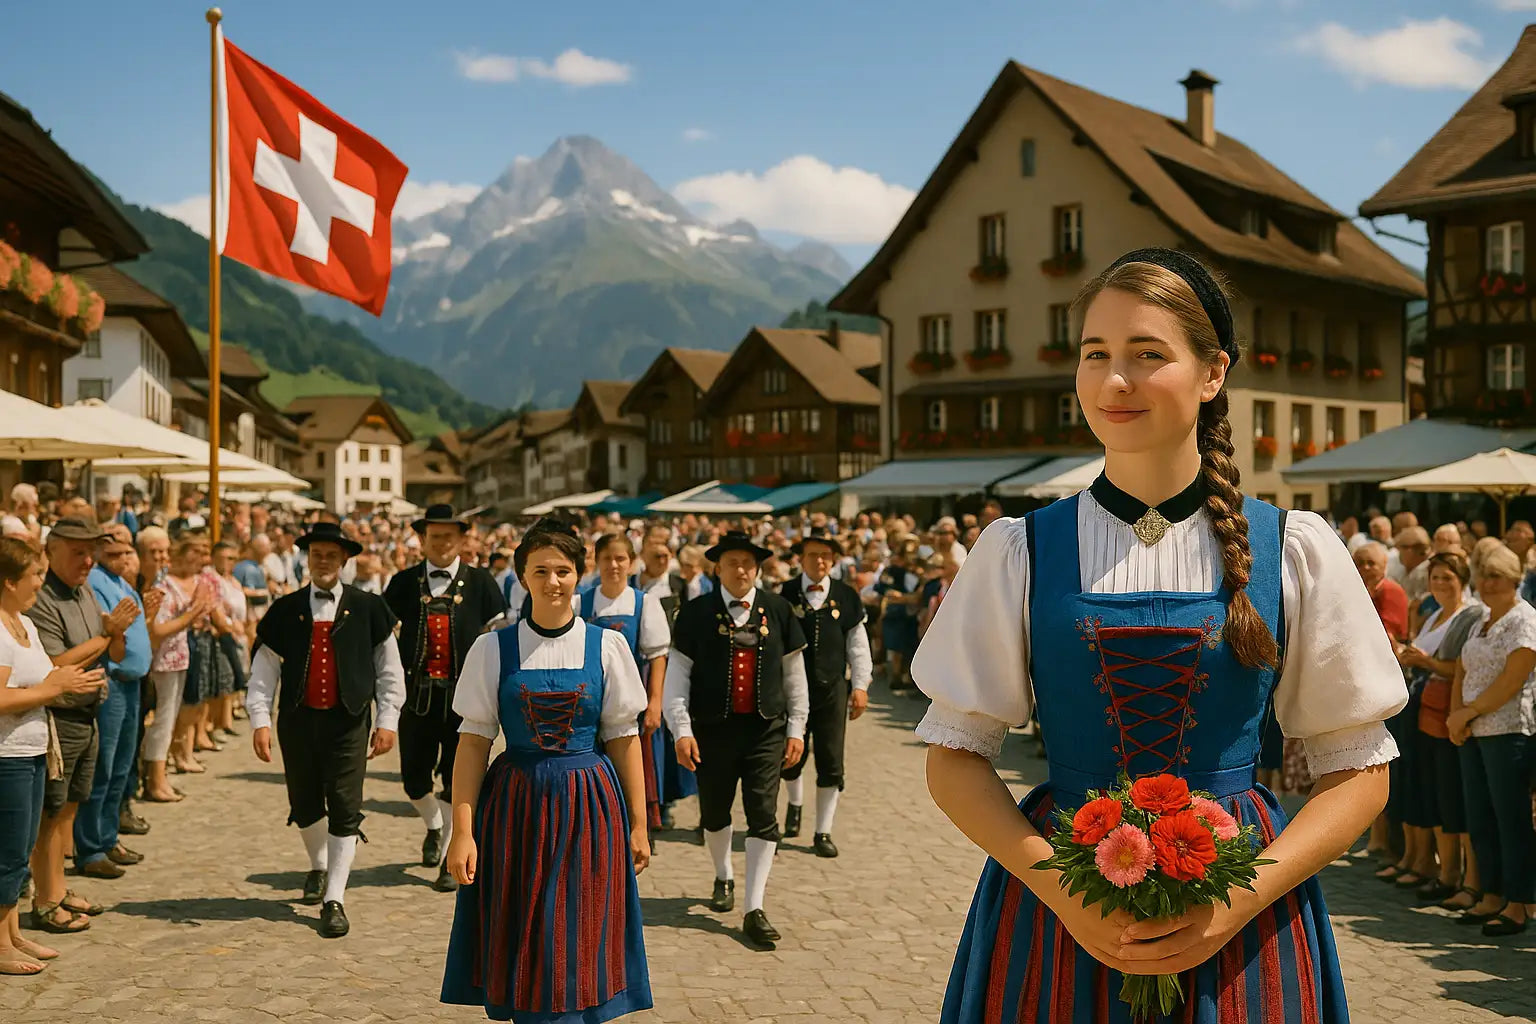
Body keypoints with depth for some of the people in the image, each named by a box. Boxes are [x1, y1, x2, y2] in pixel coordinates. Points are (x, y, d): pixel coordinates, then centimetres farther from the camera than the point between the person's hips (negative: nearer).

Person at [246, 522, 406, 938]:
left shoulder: (368, 608, 1)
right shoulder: (285, 610, 5)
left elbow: (389, 669, 3)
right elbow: (263, 671, 4)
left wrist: (387, 720, -2)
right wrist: (260, 720, -7)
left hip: (348, 721, -2)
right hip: (297, 720, 2)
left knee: (345, 810, -5)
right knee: (305, 806, 14)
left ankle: (334, 900, 1)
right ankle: (319, 866, 42)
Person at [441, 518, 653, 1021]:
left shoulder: (606, 646, 1)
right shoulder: (493, 649, -1)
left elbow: (623, 738, 3)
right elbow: (474, 742, -2)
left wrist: (637, 825, 4)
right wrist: (463, 831, -7)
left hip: (588, 806, 0)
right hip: (516, 805, 0)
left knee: (581, 945, 6)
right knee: (522, 948, 7)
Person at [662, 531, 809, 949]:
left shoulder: (778, 611, 3)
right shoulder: (696, 613, -2)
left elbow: (794, 674, 8)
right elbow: (677, 676, -2)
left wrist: (796, 728, 6)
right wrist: (682, 730, -9)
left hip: (765, 730, 0)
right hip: (713, 728, 0)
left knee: (763, 816, -5)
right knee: (714, 812, 14)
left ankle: (754, 909, 0)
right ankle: (724, 877, 42)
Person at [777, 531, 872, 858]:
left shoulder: (846, 596, 3)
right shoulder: (785, 595, -2)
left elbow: (858, 644, 7)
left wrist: (860, 686, 2)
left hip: (833, 687, 1)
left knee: (831, 764, 1)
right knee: (791, 757, 8)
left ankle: (823, 832, 13)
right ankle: (795, 803, 41)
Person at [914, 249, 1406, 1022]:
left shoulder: (1294, 552, -3)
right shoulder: (1019, 552, -3)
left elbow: (1358, 770, 1)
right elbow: (954, 759, -1)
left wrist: (1243, 897, -14)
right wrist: (1061, 889, -16)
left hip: (1239, 920, 0)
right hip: (1059, 911, 0)